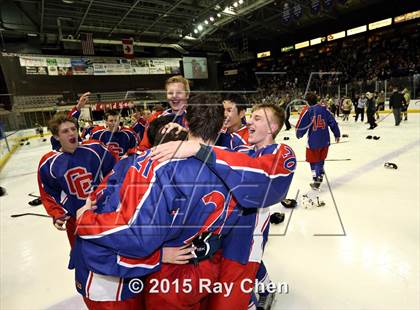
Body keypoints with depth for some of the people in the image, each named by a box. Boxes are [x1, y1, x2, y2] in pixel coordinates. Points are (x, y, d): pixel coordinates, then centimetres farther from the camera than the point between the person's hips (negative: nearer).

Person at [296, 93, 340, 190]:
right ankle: (320, 176, 30)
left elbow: (302, 125, -8)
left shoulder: (307, 110, -10)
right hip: (325, 140, 4)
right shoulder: (324, 108, 2)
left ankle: (316, 181, 9)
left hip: (313, 141, -4)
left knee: (314, 160, 8)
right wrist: (337, 134, 16)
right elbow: (332, 122, 5)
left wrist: (299, 134, 12)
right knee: (321, 159, 21)